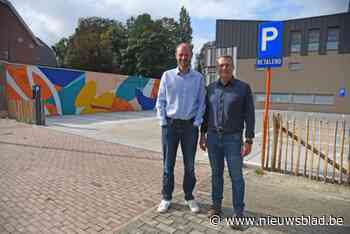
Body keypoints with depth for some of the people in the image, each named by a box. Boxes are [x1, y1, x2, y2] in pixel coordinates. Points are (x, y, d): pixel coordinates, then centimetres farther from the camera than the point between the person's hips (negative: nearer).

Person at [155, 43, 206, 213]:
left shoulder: (198, 78, 3)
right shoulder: (167, 75, 3)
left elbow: (201, 103, 4)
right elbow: (160, 101, 4)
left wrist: (197, 123, -5)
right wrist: (163, 122, -4)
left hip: (190, 125, 0)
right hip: (170, 124, 0)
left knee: (189, 164, 10)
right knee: (168, 164, 7)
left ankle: (189, 197, 27)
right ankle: (166, 198, 22)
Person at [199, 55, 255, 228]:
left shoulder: (243, 88, -7)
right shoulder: (211, 88, 4)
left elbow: (249, 116, -8)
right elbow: (206, 112, 9)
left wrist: (249, 141, -13)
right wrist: (202, 134, 7)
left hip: (232, 139, -3)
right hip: (213, 138, 4)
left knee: (236, 177, 3)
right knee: (216, 173, 13)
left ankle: (239, 212, 18)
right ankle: (216, 205, 29)